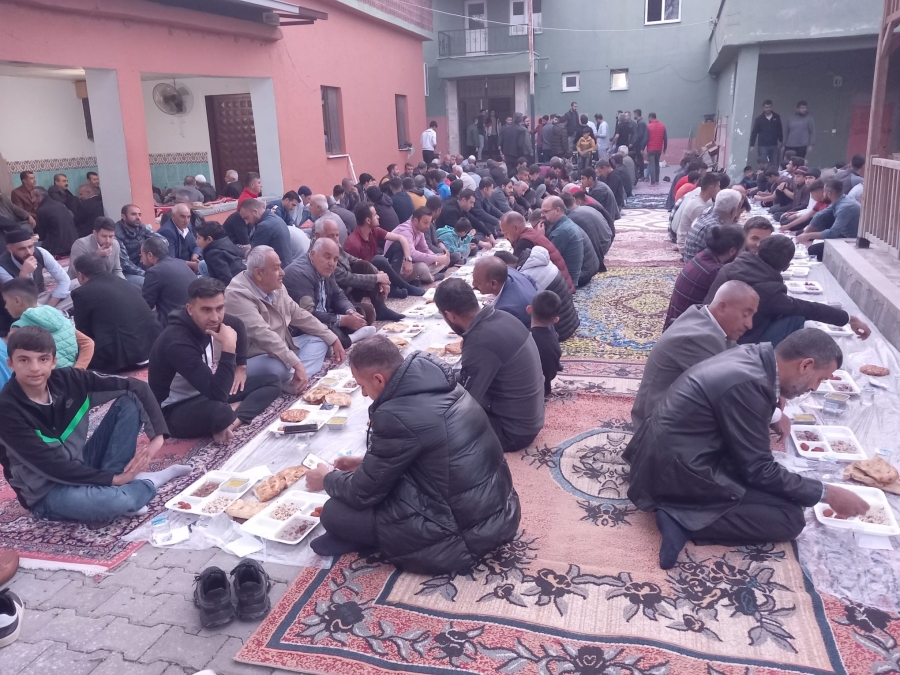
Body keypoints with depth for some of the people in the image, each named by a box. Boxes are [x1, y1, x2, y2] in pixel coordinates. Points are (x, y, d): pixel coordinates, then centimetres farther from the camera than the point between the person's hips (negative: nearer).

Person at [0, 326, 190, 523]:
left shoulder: (68, 379, -9)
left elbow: (137, 387, -8)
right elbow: (50, 465, -22)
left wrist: (158, 436, -19)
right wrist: (114, 479, -22)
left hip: (81, 466, 6)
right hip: (47, 492, -5)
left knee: (130, 400, -9)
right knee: (113, 501, -38)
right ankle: (149, 482, -2)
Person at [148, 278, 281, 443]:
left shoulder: (212, 322, -9)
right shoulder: (177, 342, -33)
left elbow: (238, 326, 19)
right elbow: (218, 393, -39)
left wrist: (241, 367, 15)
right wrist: (229, 347, -37)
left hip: (204, 394, 9)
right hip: (174, 411, -9)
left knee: (272, 381, 0)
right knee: (220, 411, -43)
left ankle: (233, 422, -17)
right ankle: (227, 420, -9)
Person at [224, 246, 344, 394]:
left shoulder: (276, 287, 1)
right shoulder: (237, 295, -25)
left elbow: (299, 315, 10)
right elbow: (263, 335, -34)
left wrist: (333, 339, 6)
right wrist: (297, 363, -40)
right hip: (253, 359, -10)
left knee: (319, 339, 3)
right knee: (279, 368, -39)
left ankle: (294, 378, -21)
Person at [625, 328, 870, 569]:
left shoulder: (751, 356, 4)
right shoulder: (748, 383, -24)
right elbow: (759, 470, -15)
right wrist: (826, 493, -6)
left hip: (664, 456, 10)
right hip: (677, 473, -10)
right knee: (790, 519, -5)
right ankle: (684, 520, -9)